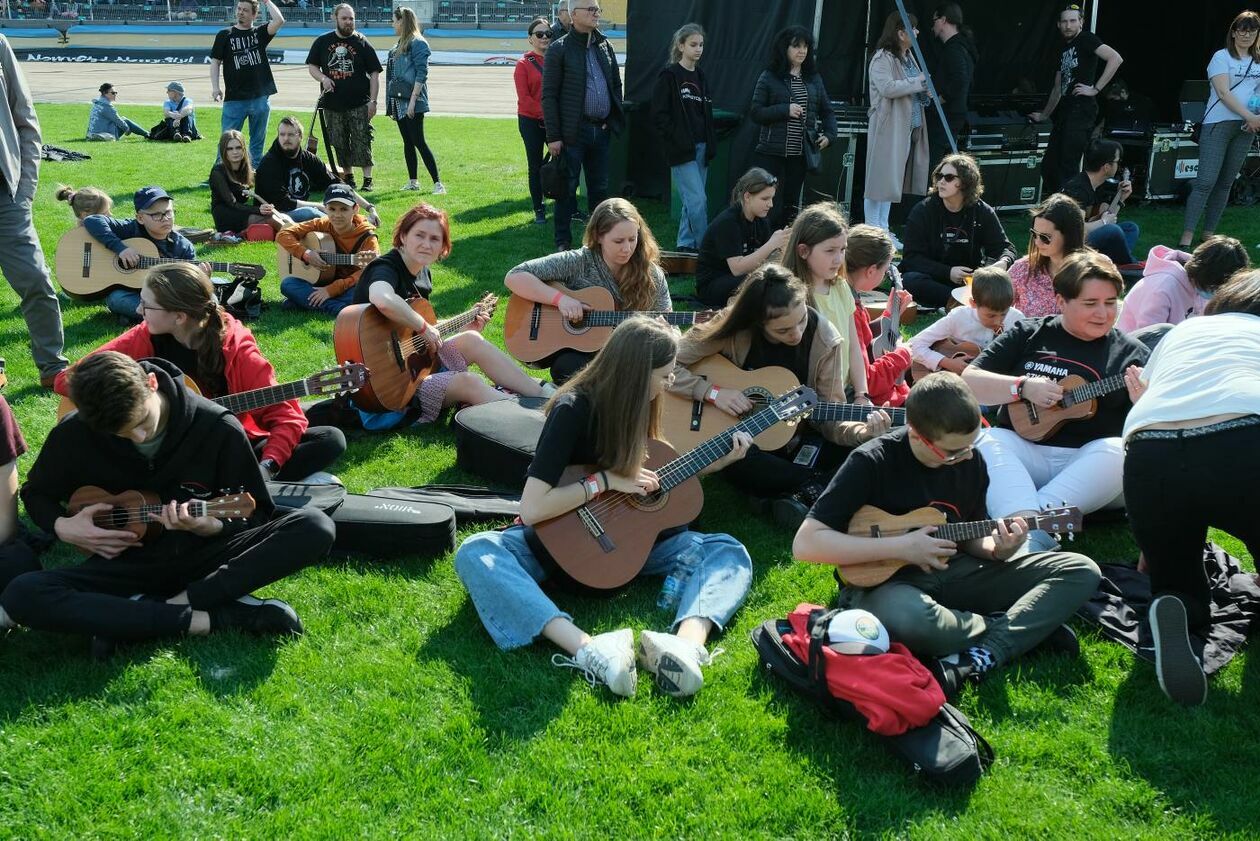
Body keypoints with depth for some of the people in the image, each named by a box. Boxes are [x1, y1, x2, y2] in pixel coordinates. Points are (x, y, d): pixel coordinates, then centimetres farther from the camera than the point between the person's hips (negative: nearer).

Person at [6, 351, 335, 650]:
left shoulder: (218, 428, -14)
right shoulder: (74, 434, -10)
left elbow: (257, 514, -4)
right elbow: (35, 493, 11)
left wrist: (212, 527, -25)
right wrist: (62, 527, -11)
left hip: (202, 555, -1)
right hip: (126, 563, 1)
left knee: (315, 527, -26)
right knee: (21, 595, -30)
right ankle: (217, 619, -30)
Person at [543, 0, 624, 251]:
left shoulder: (605, 46, 12)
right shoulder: (559, 49, -5)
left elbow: (616, 84, 19)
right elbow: (549, 95, -8)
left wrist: (617, 120, 9)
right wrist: (553, 136, -13)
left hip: (602, 130, 5)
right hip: (573, 131, -5)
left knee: (600, 187, 12)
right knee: (568, 188, 1)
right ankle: (563, 243, 10)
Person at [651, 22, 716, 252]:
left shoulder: (700, 76, 15)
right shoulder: (669, 75, -6)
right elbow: (659, 115, -9)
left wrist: (711, 143, 8)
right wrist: (678, 139, -14)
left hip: (701, 148, 7)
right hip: (681, 150, -7)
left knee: (692, 201, 10)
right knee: (698, 199, -12)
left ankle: (686, 244, 20)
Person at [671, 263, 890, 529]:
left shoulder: (825, 341, -14)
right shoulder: (731, 327, -19)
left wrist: (861, 432, -31)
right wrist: (712, 391, -27)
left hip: (795, 442, 3)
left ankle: (791, 494, -28)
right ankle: (816, 488, -22)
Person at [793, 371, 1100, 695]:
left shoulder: (970, 460, 1)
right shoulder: (872, 462, -17)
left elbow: (969, 538, 13)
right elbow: (805, 543, -21)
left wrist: (998, 550, -11)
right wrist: (899, 547, -23)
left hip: (953, 573, 6)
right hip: (883, 581, -5)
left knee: (1081, 571, -7)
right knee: (905, 616, -44)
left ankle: (976, 660, -25)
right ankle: (1032, 629, -13)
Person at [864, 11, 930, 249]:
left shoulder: (908, 56, 15)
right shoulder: (882, 58, -13)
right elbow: (887, 88, -26)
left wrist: (927, 91, 7)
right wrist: (919, 82, -19)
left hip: (907, 127, 9)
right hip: (888, 126, -9)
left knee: (893, 178, 11)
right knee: (881, 177, -5)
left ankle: (883, 229, 18)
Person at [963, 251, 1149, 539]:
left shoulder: (1131, 354, 10)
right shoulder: (1029, 334, 11)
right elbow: (969, 381, 6)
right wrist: (1022, 387, -9)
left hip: (1090, 462, 0)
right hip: (1022, 452, 0)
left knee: (1120, 451, -31)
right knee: (988, 441, -29)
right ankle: (1030, 538, -48)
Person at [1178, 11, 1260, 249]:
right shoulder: (1221, 57, 0)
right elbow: (1223, 93, -9)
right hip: (1218, 124, -5)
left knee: (1226, 183, 7)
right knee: (1205, 182, -13)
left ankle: (1209, 234, 12)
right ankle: (1186, 237, -13)